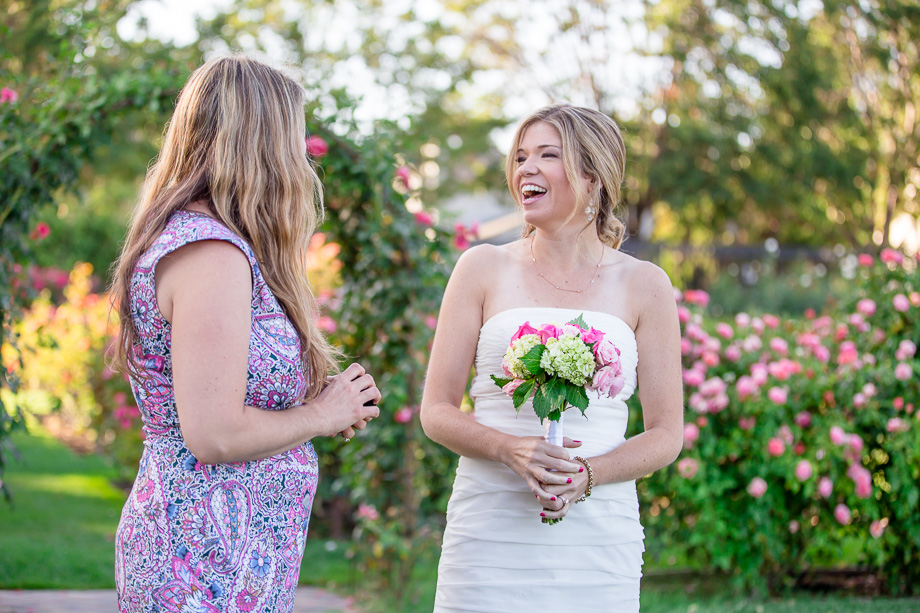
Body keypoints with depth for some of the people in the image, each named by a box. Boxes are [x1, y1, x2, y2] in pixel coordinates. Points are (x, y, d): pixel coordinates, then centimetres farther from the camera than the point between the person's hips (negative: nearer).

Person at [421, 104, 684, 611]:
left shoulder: (643, 285, 5)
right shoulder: (483, 269, 5)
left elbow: (667, 434, 6)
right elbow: (436, 412, 4)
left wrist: (587, 474, -12)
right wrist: (511, 449, -14)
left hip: (596, 541, 0)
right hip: (489, 532, 0)